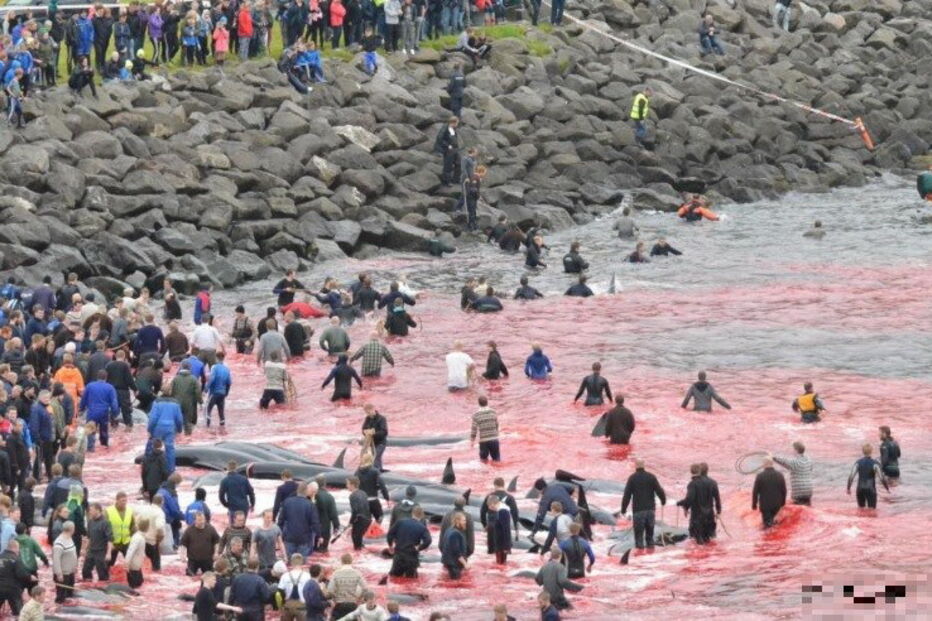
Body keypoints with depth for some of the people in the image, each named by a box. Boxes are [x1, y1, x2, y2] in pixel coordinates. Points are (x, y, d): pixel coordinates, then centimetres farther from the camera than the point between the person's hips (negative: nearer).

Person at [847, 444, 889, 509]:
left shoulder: (858, 463, -2)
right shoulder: (874, 463, -11)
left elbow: (851, 476, -6)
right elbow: (881, 477, -13)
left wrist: (848, 488, 4)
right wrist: (887, 487, 1)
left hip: (860, 489, 3)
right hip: (870, 489, -3)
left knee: (861, 509, 20)